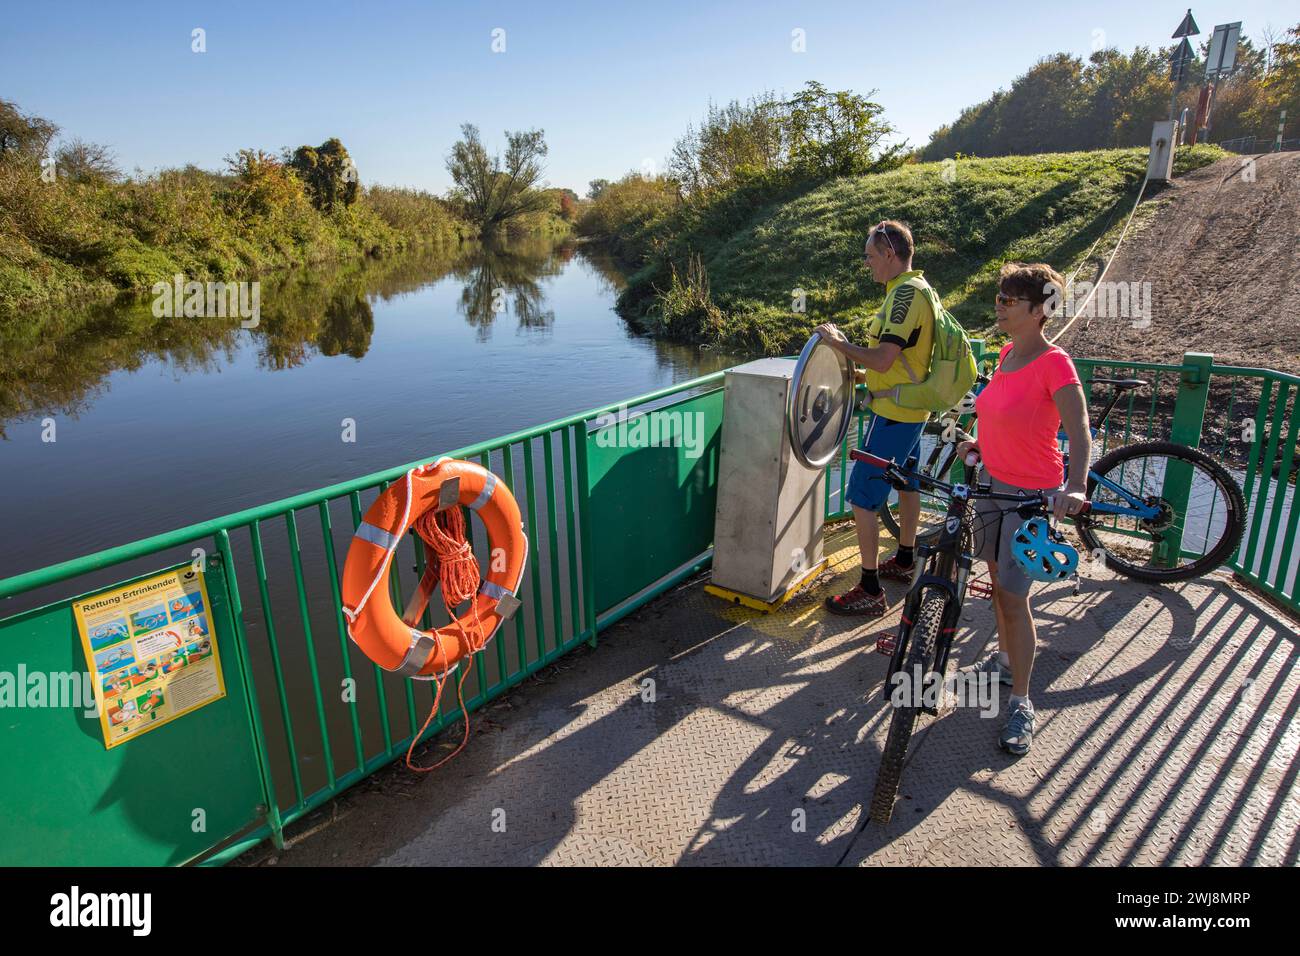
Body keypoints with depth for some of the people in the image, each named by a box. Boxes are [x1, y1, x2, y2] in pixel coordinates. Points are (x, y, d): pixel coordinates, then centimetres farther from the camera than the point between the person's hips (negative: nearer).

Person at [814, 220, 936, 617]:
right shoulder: (918, 287, 12)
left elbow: (882, 360, -28)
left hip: (893, 413, -11)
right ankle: (904, 560, 42)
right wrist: (854, 354, 11)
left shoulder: (905, 292, -21)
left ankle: (870, 592, -2)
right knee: (907, 483, 23)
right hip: (912, 408, 11)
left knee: (862, 497, -8)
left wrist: (838, 342, -15)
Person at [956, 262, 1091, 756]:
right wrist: (979, 442, 4)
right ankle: (1004, 661, 40)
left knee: (1013, 598, -4)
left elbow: (1079, 433, -26)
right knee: (998, 582, 19)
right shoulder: (1008, 354, 5)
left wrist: (1075, 485, -41)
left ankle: (1021, 703, 11)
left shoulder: (1054, 363, -18)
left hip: (1032, 495, -7)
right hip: (993, 484, 8)